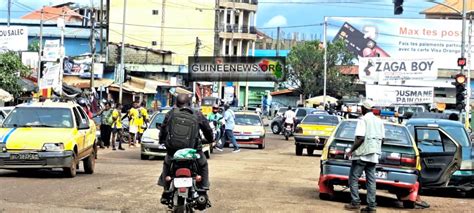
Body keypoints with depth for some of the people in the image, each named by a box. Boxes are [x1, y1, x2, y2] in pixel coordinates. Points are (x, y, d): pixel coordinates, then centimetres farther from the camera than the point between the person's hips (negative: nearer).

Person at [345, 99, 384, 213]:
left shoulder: (363, 120, -11)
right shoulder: (379, 121, 12)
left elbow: (360, 138, -19)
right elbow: (382, 139, 15)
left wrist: (351, 150, -11)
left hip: (362, 154, -7)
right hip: (374, 155, 7)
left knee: (353, 178, 2)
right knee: (371, 180, 4)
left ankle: (355, 202, -2)